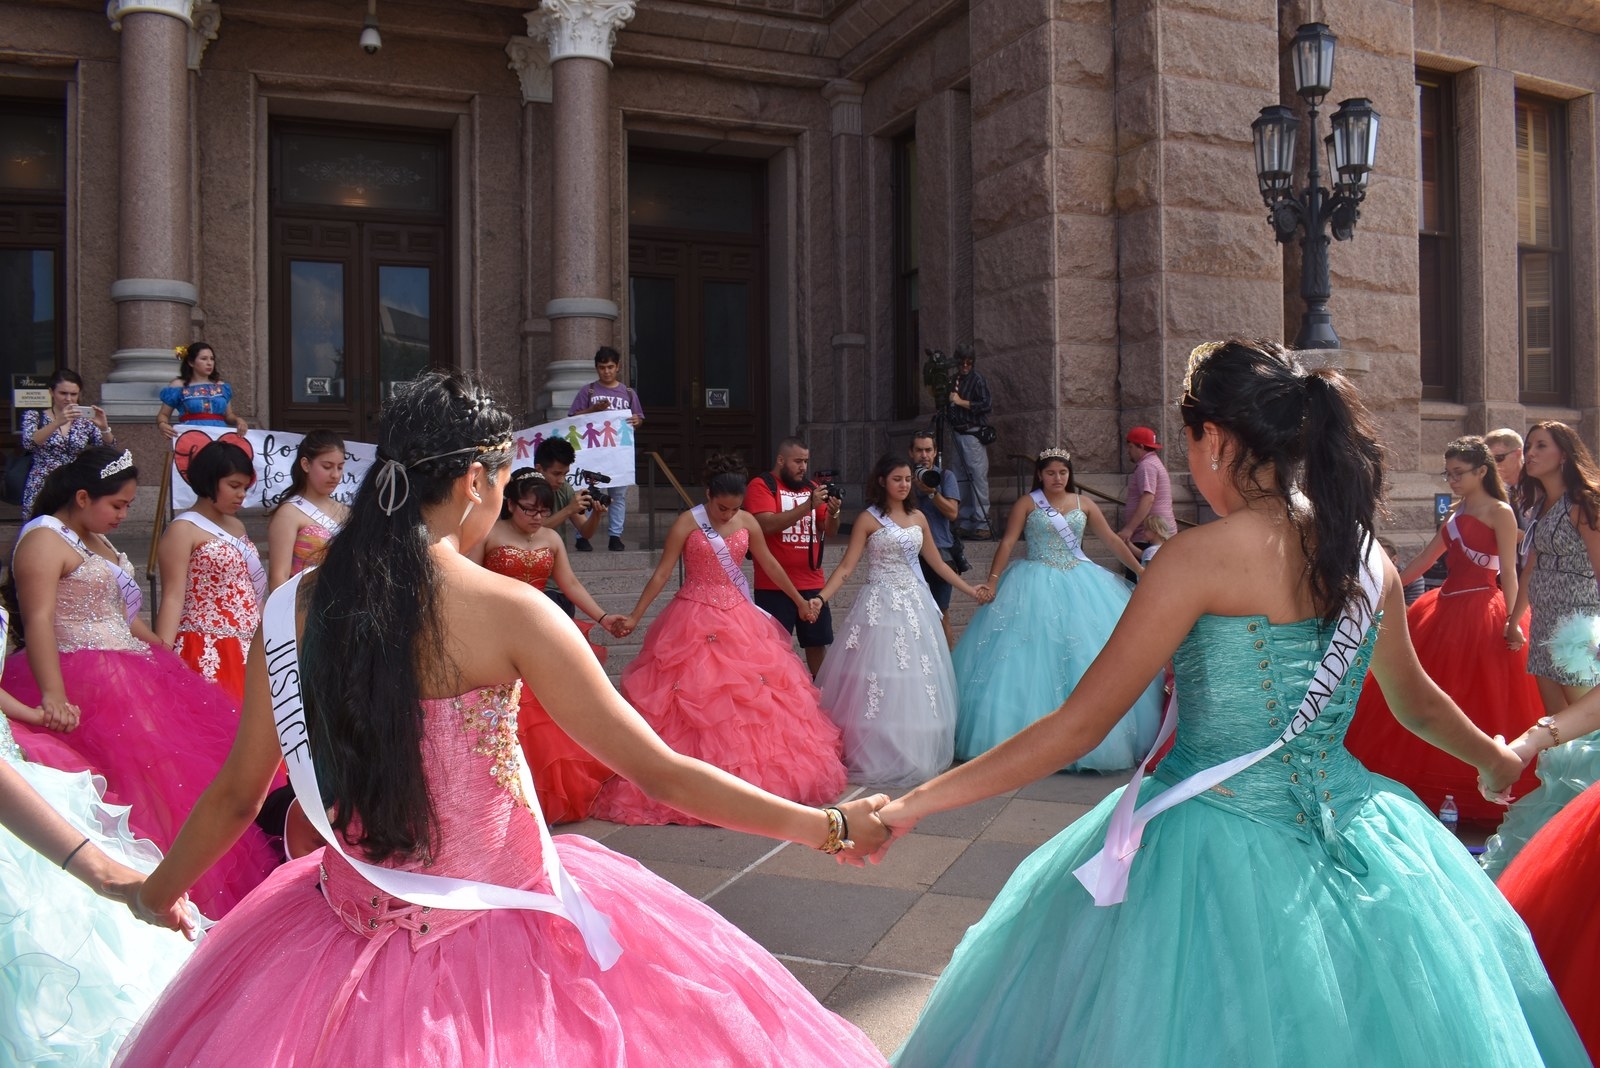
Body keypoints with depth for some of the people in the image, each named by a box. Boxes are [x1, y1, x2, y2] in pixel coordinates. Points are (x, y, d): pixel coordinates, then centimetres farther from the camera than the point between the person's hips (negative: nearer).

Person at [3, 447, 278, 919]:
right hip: (85, 683, -10)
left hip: (129, 673, 10)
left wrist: (165, 652, 25)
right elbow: (38, 622, -22)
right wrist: (54, 697, -32)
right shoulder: (43, 539, -11)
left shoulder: (97, 541, 18)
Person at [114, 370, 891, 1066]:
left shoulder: (298, 605, -6)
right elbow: (660, 774, -16)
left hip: (356, 921, 5)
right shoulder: (506, 611, -18)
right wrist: (831, 826, -7)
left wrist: (156, 892, 23)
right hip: (493, 938, -4)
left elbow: (236, 794, 3)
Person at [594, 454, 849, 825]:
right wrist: (634, 617, -10)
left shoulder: (747, 522, 2)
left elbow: (769, 564, 14)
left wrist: (799, 601, 18)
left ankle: (758, 773, 16)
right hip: (695, 619, -4)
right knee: (693, 696, -5)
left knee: (755, 692, 3)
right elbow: (662, 573, -7)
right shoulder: (687, 524, -9)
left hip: (739, 617, 4)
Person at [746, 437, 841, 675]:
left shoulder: (811, 487, 13)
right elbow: (767, 525, -20)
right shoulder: (761, 485, -4)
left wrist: (833, 513, -9)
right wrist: (809, 505, -22)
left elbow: (829, 532, 13)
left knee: (818, 642, 12)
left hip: (812, 583, 6)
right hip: (775, 586, -5)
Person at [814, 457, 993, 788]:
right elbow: (847, 566, -7)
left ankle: (914, 754, 18)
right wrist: (820, 598, -20)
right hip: (880, 605, -5)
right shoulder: (868, 519, -3)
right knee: (879, 678, -6)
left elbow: (937, 564, 19)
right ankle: (874, 757, 5)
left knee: (918, 681, 6)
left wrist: (971, 591, 20)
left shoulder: (918, 518, 11)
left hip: (915, 603, 5)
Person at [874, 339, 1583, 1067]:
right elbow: (1419, 705, 17)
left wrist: (912, 804, -14)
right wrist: (1498, 759, 40)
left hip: (1215, 853, -6)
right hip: (1344, 836, 6)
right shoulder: (1365, 556, 0)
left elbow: (1078, 727, -19)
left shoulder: (1203, 556, -18)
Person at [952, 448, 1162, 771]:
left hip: (1080, 584, 4)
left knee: (1090, 652, 1)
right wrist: (992, 579, -15)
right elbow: (1008, 542, -6)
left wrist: (1140, 569, 4)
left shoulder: (1083, 503, 8)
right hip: (1037, 586, -3)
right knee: (1036, 656, -4)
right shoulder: (1027, 503, -1)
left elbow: (1111, 539, 8)